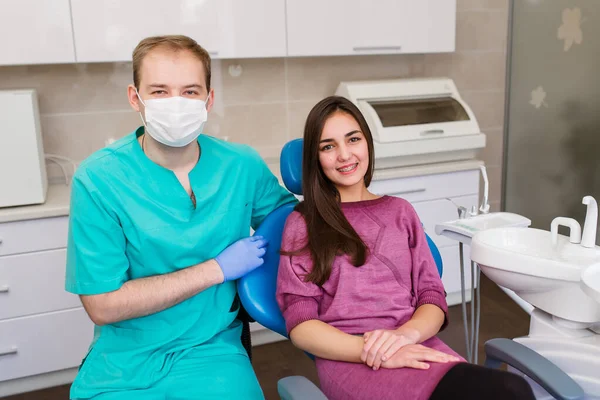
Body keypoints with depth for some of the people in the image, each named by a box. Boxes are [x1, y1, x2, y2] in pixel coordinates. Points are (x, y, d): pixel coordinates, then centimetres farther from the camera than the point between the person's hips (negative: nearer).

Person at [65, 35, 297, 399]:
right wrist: (219, 268, -13)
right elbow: (103, 305, -12)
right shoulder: (97, 178, -10)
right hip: (123, 361, 0)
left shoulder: (243, 165, -3)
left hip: (212, 352, 1)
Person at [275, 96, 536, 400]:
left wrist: (406, 334, -12)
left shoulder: (400, 211, 18)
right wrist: (371, 350, -17)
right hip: (349, 359, -5)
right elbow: (300, 324, 0)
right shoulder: (302, 223, 8)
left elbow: (433, 297, 11)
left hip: (416, 348, 5)